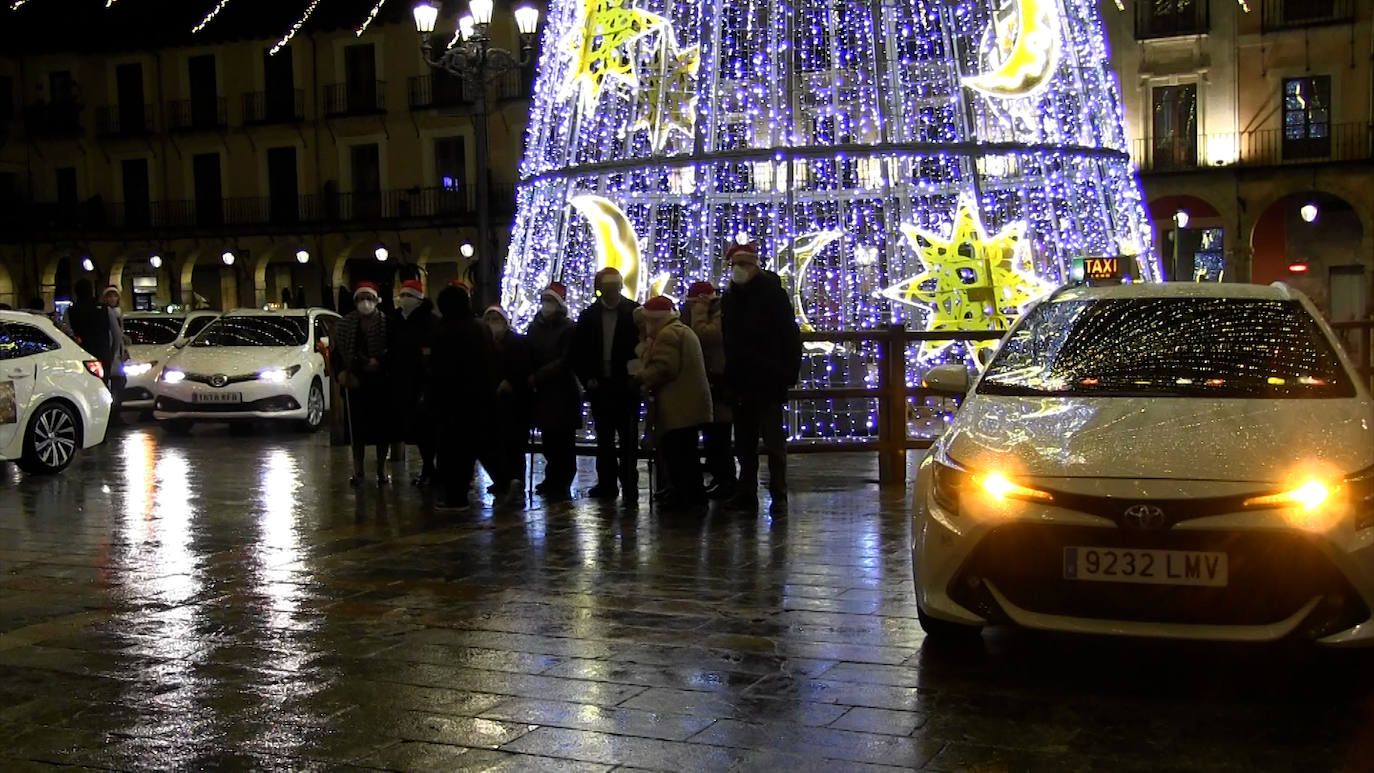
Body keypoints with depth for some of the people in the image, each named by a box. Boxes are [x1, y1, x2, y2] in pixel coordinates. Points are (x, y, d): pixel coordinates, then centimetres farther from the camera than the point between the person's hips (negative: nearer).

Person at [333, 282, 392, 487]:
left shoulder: (386, 323, -4)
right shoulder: (345, 325, 7)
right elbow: (337, 352, 8)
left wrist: (379, 362, -20)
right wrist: (342, 372, -6)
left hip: (380, 383, -2)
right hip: (355, 383, 2)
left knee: (382, 425, 4)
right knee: (357, 426, 5)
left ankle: (381, 468, 18)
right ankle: (358, 470, 15)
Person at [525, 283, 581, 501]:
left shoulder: (567, 328, -5)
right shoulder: (535, 326, 12)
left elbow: (564, 361, -11)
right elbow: (528, 356, 13)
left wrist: (536, 377, -12)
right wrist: (529, 379, -3)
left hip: (562, 392, -5)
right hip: (542, 392, 5)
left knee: (562, 440, -4)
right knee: (548, 440, 8)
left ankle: (561, 485, 2)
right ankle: (553, 481, 20)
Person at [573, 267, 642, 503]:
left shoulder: (635, 312, -3)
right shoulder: (589, 316, 6)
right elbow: (579, 352, 9)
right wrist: (587, 378, -2)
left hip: (626, 387, -3)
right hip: (600, 387, 3)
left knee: (628, 438, -1)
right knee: (604, 438, 10)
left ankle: (629, 485, 2)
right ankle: (606, 484, 18)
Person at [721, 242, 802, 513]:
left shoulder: (772, 292, -6)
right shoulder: (730, 297, 13)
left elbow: (790, 335, -9)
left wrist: (789, 372, -16)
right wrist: (727, 375, 11)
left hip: (768, 381, -6)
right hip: (740, 382, 7)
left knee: (773, 439, -5)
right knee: (744, 441, 11)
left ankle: (779, 495, -1)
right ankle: (746, 492, 18)